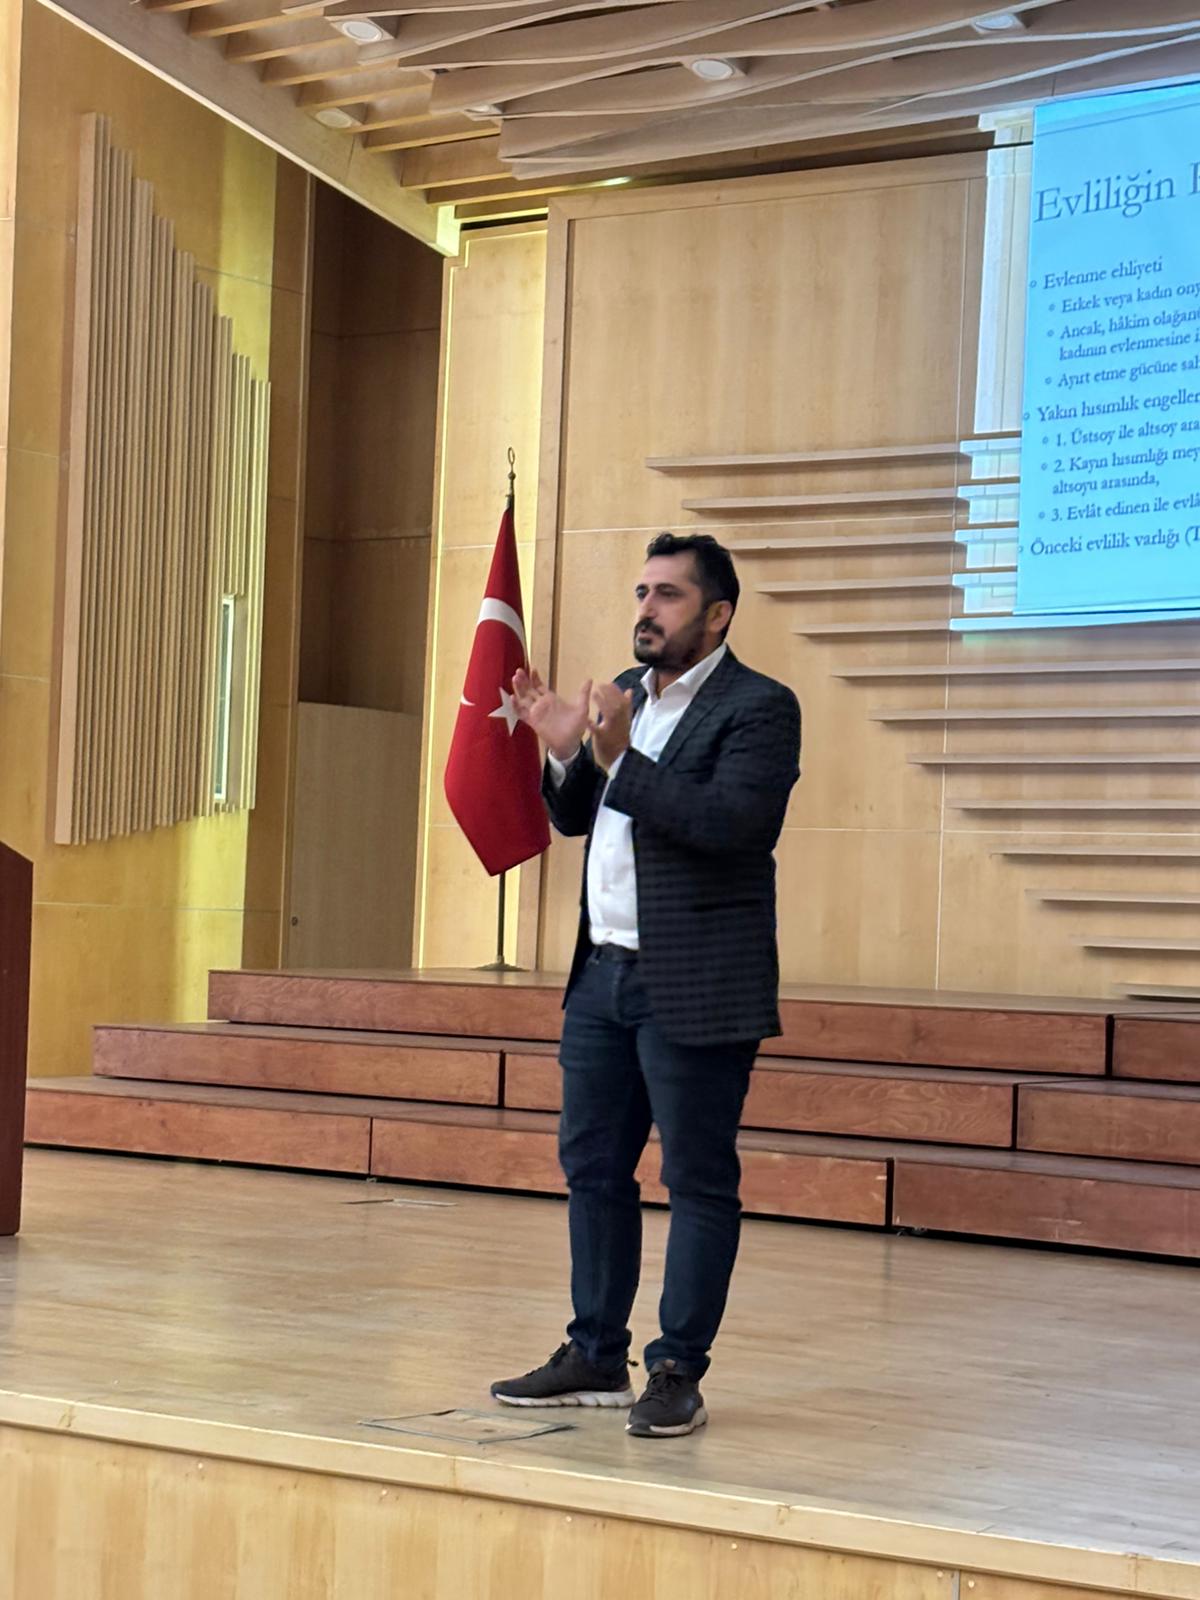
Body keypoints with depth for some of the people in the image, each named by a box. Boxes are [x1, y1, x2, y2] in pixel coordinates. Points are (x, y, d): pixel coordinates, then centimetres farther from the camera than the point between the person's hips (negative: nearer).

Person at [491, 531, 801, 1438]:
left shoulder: (759, 708, -8)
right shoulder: (625, 695, 15)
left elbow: (732, 822, -22)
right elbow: (576, 819, 19)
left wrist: (619, 759, -23)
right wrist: (566, 754, 0)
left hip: (693, 989, -8)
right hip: (604, 974, 8)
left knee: (699, 1183, -1)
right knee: (592, 1169, 12)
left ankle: (679, 1374, 5)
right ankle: (596, 1359, 21)